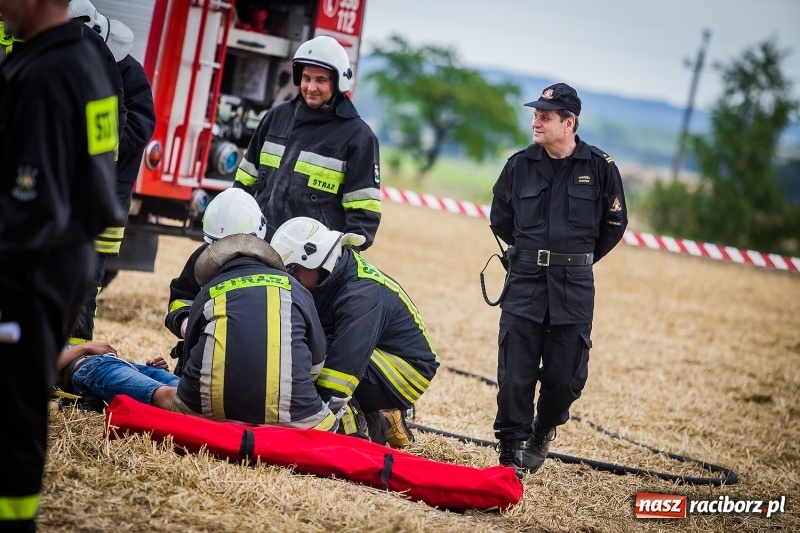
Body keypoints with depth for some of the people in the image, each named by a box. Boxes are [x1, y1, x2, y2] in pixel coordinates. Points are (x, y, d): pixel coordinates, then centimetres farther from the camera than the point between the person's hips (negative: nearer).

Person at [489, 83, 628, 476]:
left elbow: (615, 225, 9)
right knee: (515, 373, -4)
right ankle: (512, 451, 7)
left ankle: (544, 430, 30)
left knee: (565, 376, 2)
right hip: (524, 281, 1)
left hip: (574, 287, -1)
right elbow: (499, 219, 17)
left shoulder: (600, 168, -2)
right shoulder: (519, 165, 2)